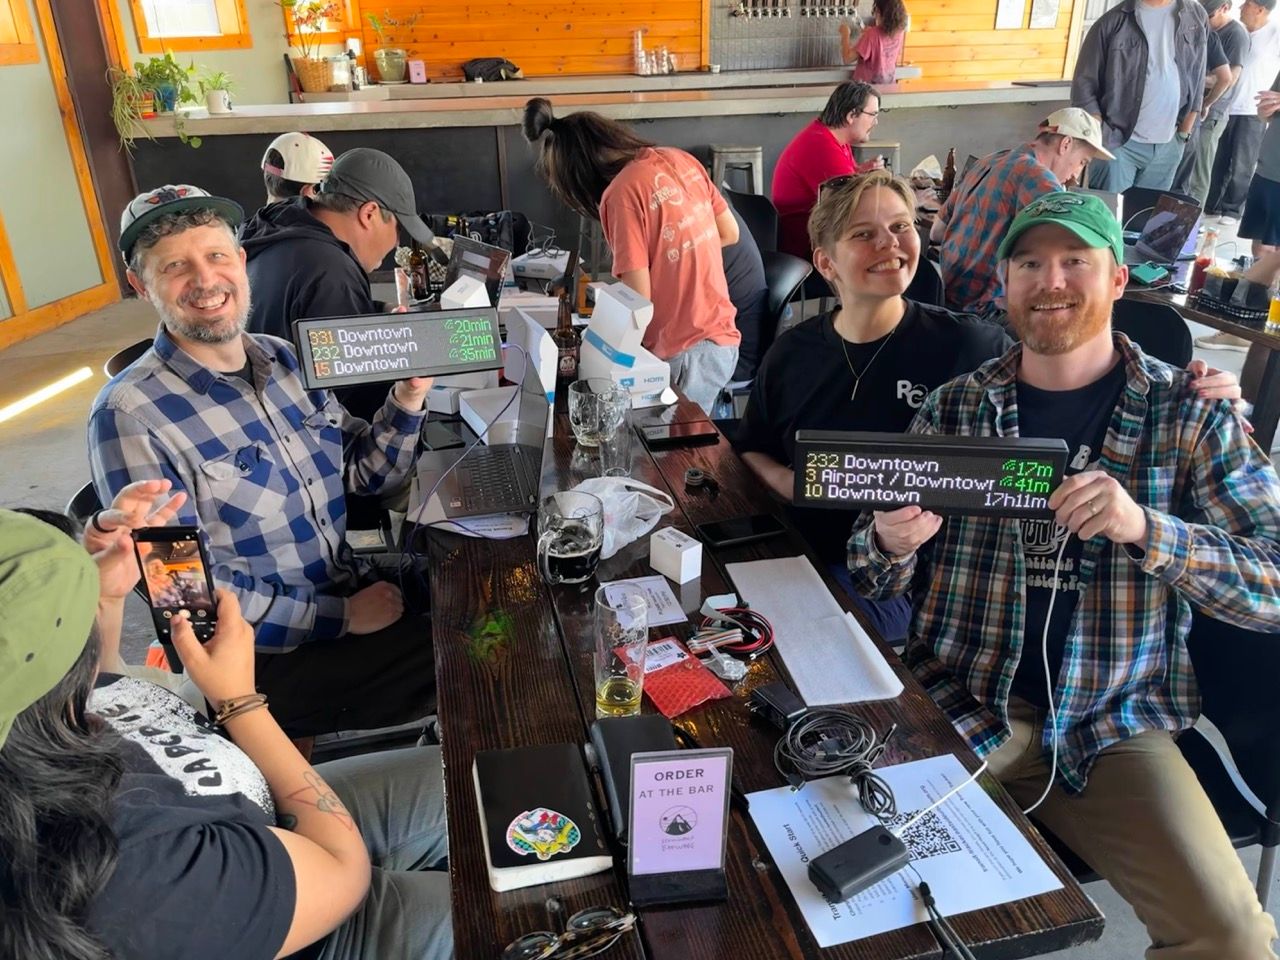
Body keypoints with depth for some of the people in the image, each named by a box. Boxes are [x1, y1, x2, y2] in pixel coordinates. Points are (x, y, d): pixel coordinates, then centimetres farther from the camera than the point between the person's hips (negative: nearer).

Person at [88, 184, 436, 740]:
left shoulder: (284, 359, 3)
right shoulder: (130, 415, -17)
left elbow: (369, 475, 9)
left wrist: (407, 398, -9)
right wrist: (342, 616, -18)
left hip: (353, 592, 7)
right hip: (264, 659, -7)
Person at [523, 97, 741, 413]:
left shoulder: (621, 194, -16)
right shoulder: (680, 159, 5)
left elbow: (639, 301, -15)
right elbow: (730, 233, 16)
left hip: (685, 354, -8)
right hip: (723, 339, 8)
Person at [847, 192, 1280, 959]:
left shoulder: (1190, 413, 1)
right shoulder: (954, 407, 5)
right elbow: (873, 582, 7)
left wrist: (1145, 529, -23)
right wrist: (890, 543, -17)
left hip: (1113, 726, 0)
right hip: (955, 707, 1)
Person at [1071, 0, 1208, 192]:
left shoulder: (1196, 16, 6)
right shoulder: (1113, 21, -6)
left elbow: (1196, 84, 12)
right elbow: (1084, 86, -5)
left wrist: (1184, 134, 10)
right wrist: (1102, 138, -11)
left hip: (1168, 146, 4)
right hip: (1118, 143, -4)